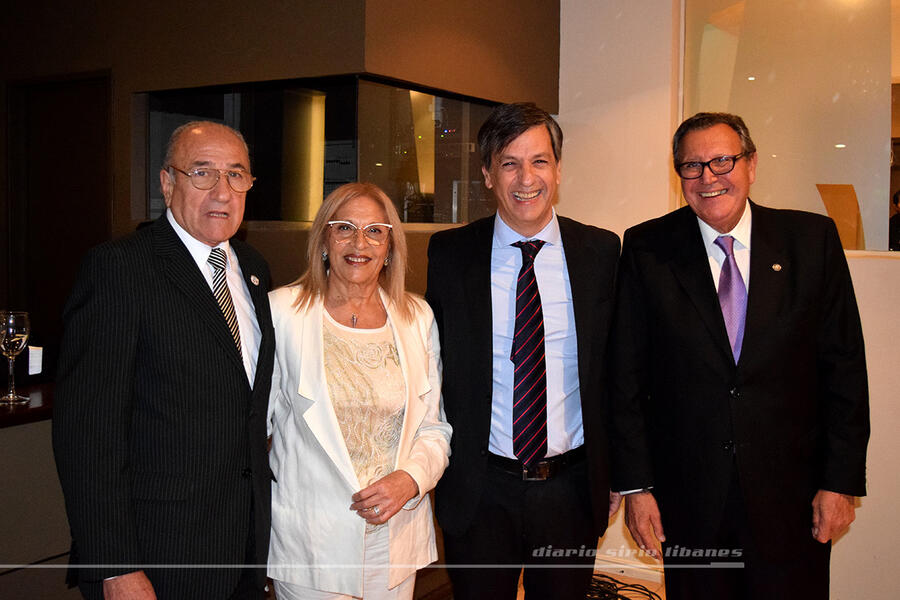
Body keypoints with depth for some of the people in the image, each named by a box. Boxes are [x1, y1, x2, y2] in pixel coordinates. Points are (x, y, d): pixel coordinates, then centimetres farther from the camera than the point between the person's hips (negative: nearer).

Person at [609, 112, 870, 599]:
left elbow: (844, 366, 0)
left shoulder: (812, 239, -1)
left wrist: (842, 481, -3)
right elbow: (626, 376, -2)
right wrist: (635, 486, -5)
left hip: (790, 499, 1)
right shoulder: (647, 250, -3)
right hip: (688, 499, 0)